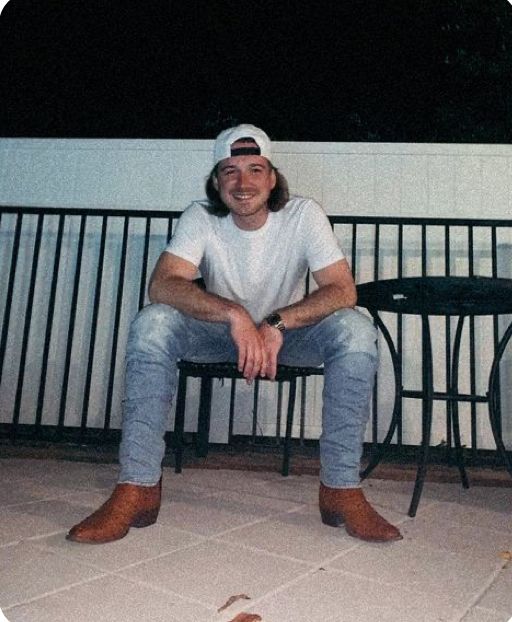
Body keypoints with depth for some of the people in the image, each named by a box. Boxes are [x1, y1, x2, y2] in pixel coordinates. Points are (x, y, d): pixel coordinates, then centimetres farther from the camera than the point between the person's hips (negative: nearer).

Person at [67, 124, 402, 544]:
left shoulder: (304, 215, -14)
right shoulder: (200, 218, -14)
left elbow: (343, 289, -23)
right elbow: (162, 285, -29)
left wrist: (277, 324, -38)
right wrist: (234, 314, -45)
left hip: (288, 332, 0)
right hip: (218, 333, 0)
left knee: (356, 329, -28)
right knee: (151, 324, -28)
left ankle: (342, 490, -21)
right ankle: (138, 488, -23)